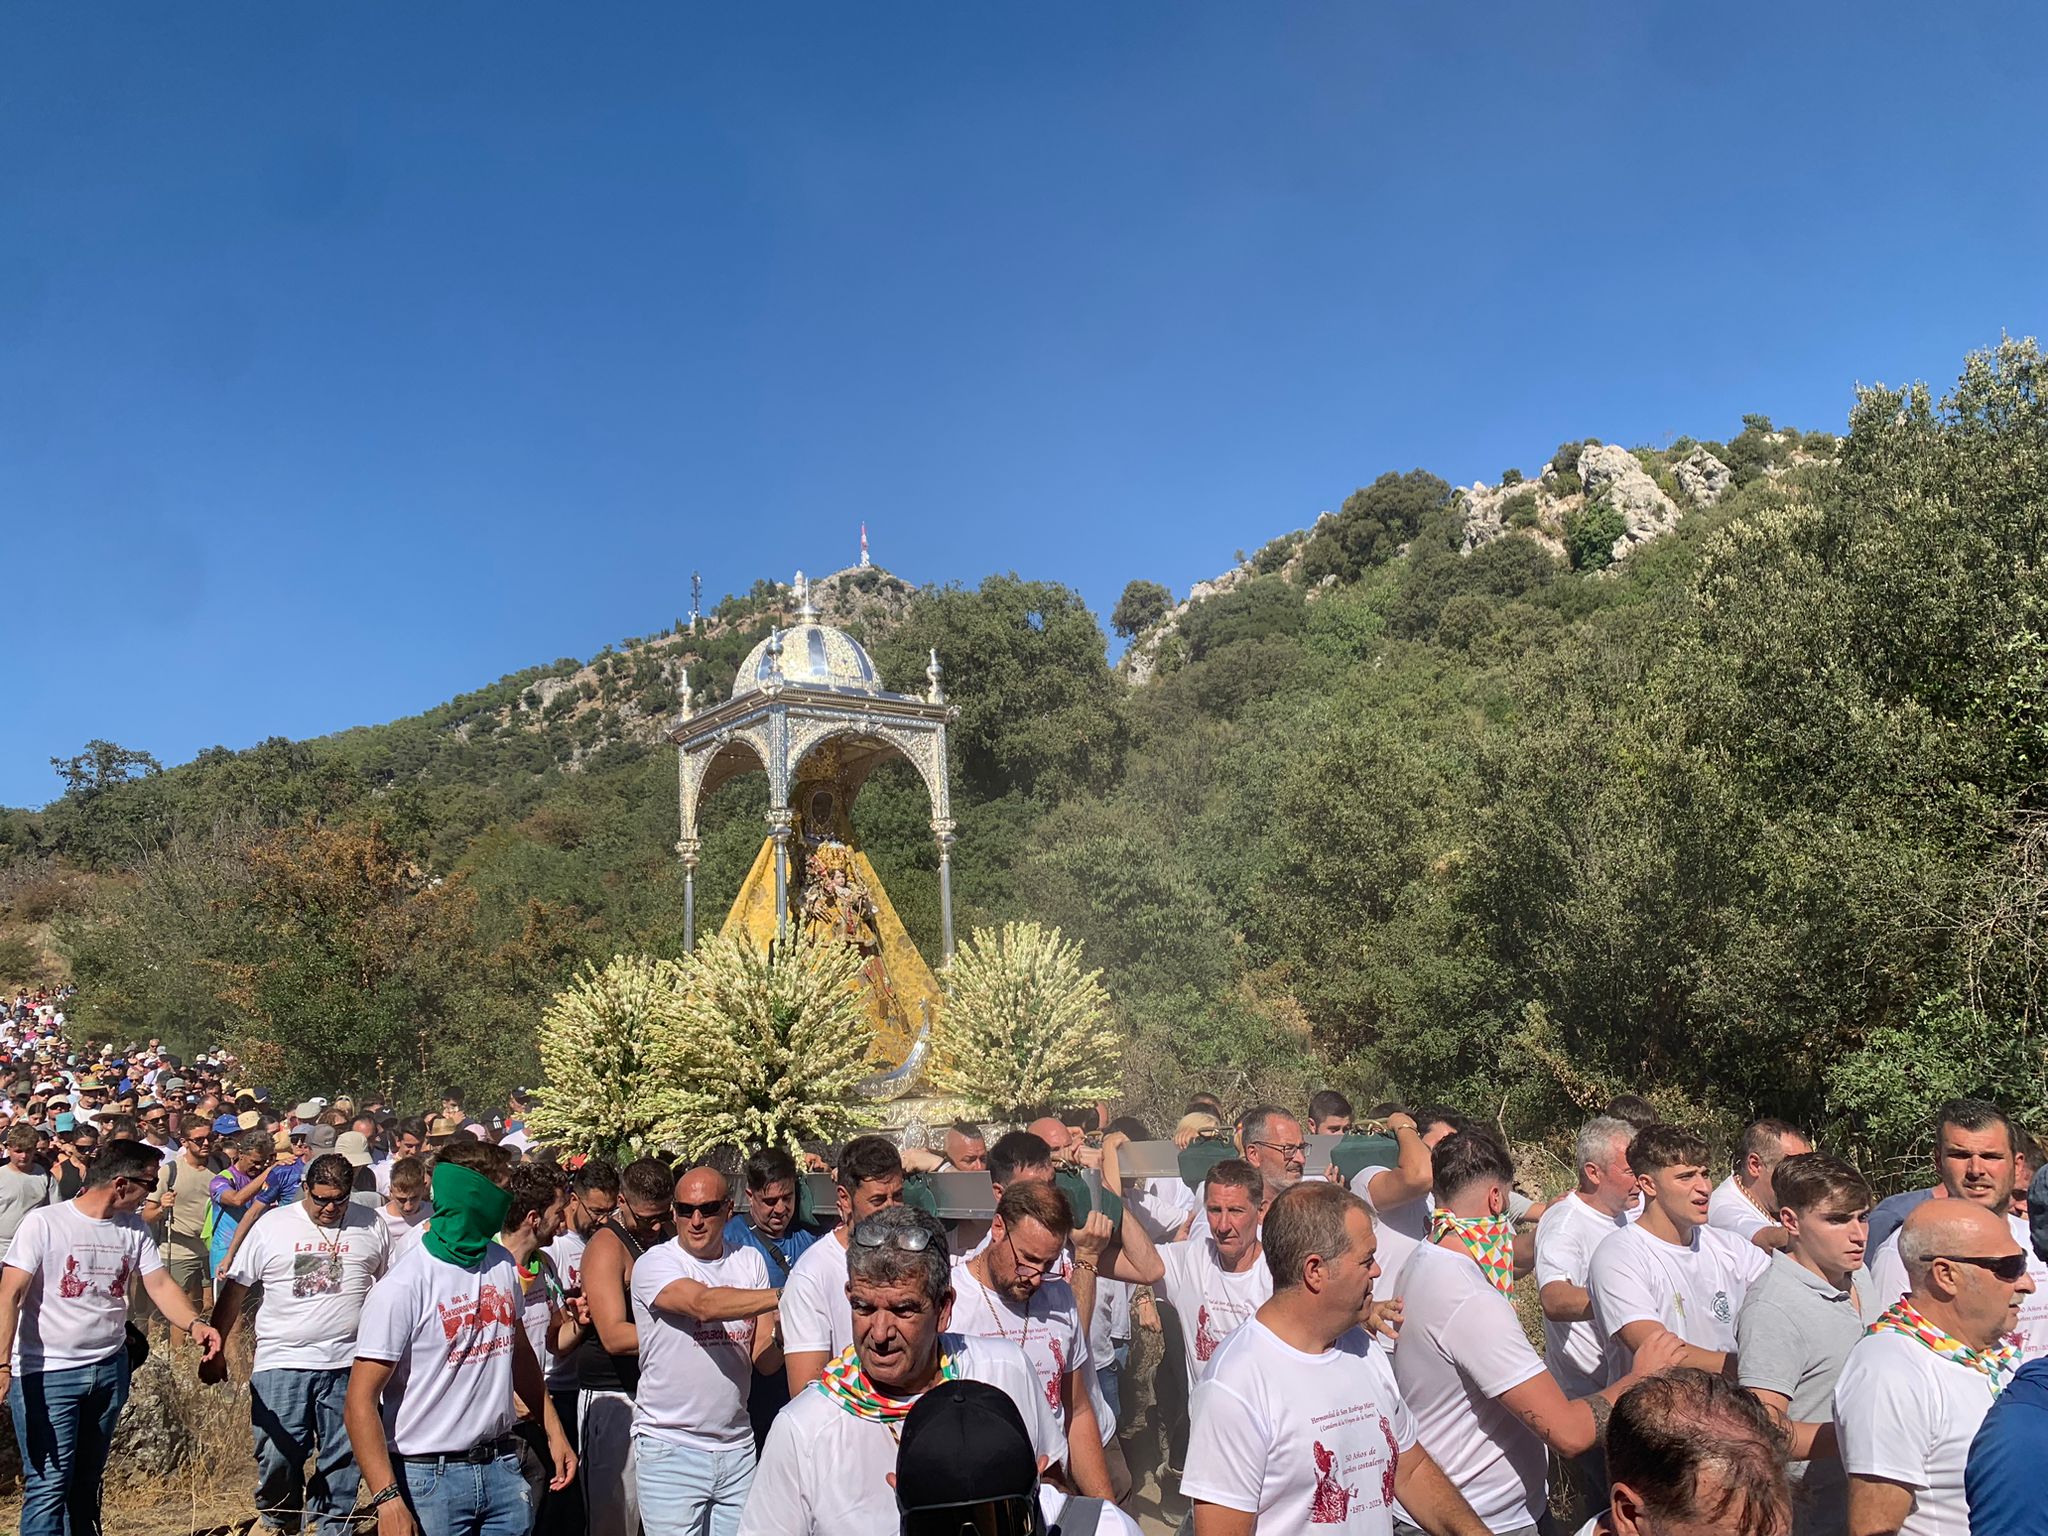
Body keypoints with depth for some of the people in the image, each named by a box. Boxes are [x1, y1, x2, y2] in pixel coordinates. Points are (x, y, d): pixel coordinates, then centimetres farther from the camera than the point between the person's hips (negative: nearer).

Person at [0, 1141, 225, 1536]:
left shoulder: (135, 1229, 5)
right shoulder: (43, 1223, -11)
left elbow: (160, 1284, -1)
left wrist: (194, 1324, -19)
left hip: (110, 1370, 6)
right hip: (46, 1374, -6)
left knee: (87, 1482, 15)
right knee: (49, 1485, -6)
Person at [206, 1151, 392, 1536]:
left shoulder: (371, 1227, 3)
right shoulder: (272, 1226, 1)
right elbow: (233, 1289, 6)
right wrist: (214, 1350, 4)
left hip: (348, 1364, 1)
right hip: (281, 1361, -1)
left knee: (342, 1459, 8)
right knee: (278, 1457, 2)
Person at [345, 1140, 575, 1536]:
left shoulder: (503, 1264, 4)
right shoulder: (403, 1287, -17)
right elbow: (360, 1405, -17)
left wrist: (553, 1432, 15)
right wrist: (388, 1500, -23)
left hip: (503, 1468, 6)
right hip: (429, 1479, -6)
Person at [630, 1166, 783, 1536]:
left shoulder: (749, 1260, 6)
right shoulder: (655, 1263, -8)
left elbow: (764, 1361, 2)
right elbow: (705, 1304, -28)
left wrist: (781, 1333, -19)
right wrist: (783, 1295, -34)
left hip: (737, 1447, 4)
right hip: (670, 1449, -4)